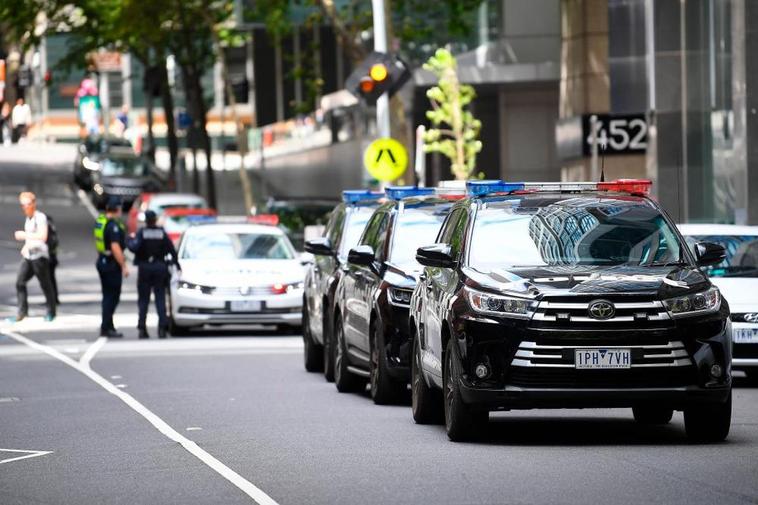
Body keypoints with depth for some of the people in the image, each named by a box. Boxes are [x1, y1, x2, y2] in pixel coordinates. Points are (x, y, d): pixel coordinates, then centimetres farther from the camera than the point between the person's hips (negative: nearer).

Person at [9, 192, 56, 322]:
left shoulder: (40, 218, -12)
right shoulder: (28, 219, 16)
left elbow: (42, 237, -24)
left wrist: (24, 235, -20)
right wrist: (25, 247, 15)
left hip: (39, 256, -8)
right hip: (28, 256, 8)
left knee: (45, 284, 1)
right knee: (19, 282, -3)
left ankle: (51, 312, 13)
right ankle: (22, 311, 1)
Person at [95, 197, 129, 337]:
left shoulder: (99, 221, 7)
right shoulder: (113, 226, -21)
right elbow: (115, 247, -25)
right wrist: (124, 266, -20)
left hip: (102, 261, 9)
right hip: (112, 264, -9)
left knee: (108, 296, 15)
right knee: (112, 297, -3)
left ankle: (108, 326, 19)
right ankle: (106, 328, -4)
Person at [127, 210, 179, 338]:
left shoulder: (141, 233, -7)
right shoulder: (162, 233, 0)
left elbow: (134, 247, -20)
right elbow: (172, 250, 1)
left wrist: (130, 240, 0)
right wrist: (176, 262, 14)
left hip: (144, 268, -1)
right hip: (160, 268, 1)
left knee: (143, 300, 6)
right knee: (160, 299, 3)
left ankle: (142, 328, 0)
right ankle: (162, 328, -6)